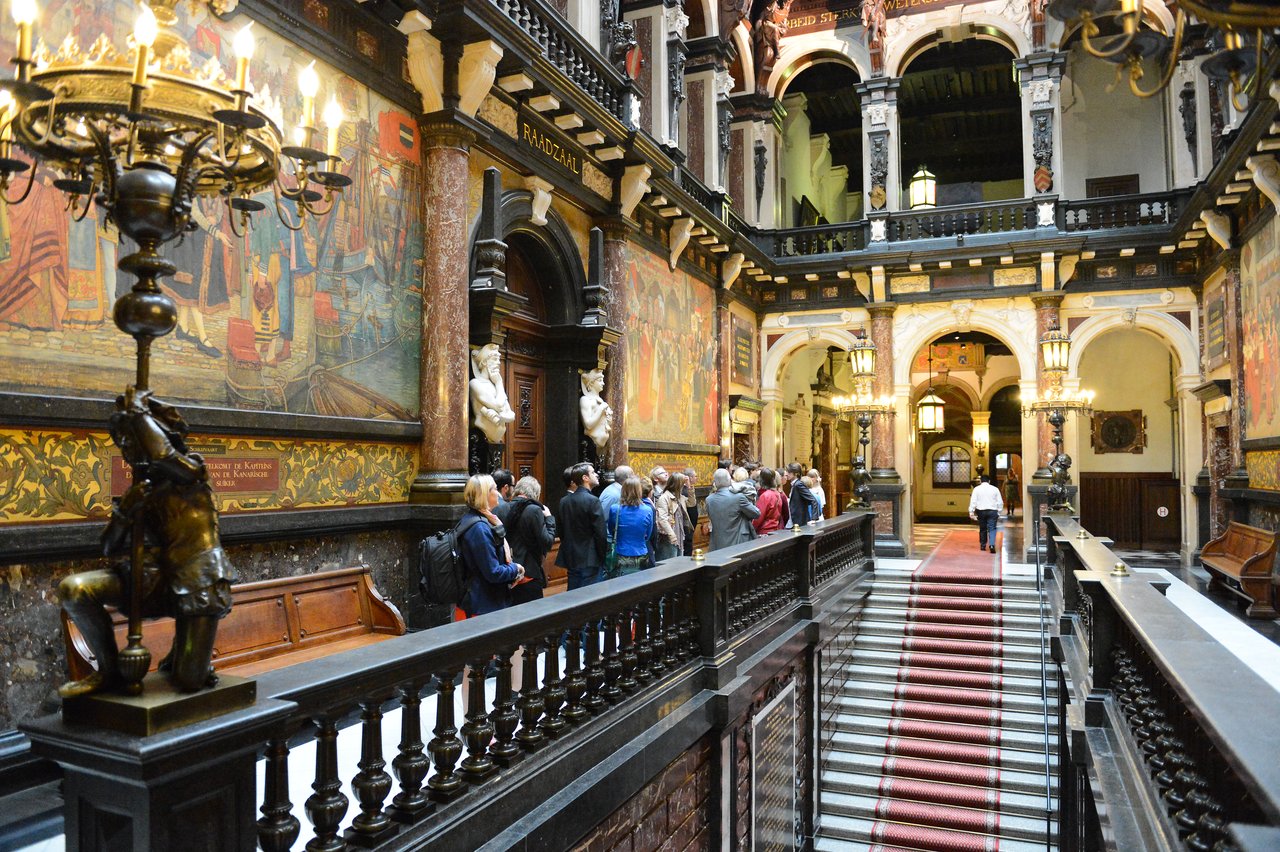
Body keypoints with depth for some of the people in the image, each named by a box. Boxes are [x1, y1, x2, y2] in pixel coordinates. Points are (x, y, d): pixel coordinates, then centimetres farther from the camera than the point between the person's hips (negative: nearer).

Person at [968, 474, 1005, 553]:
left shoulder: (977, 489, 2)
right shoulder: (995, 489, 5)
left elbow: (973, 501, -4)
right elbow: (1000, 502, 6)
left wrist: (971, 512, -2)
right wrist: (999, 512, 15)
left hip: (981, 511, 1)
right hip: (992, 511, -1)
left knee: (982, 529, 13)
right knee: (992, 529, -2)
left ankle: (983, 546, 21)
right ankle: (992, 545, -19)